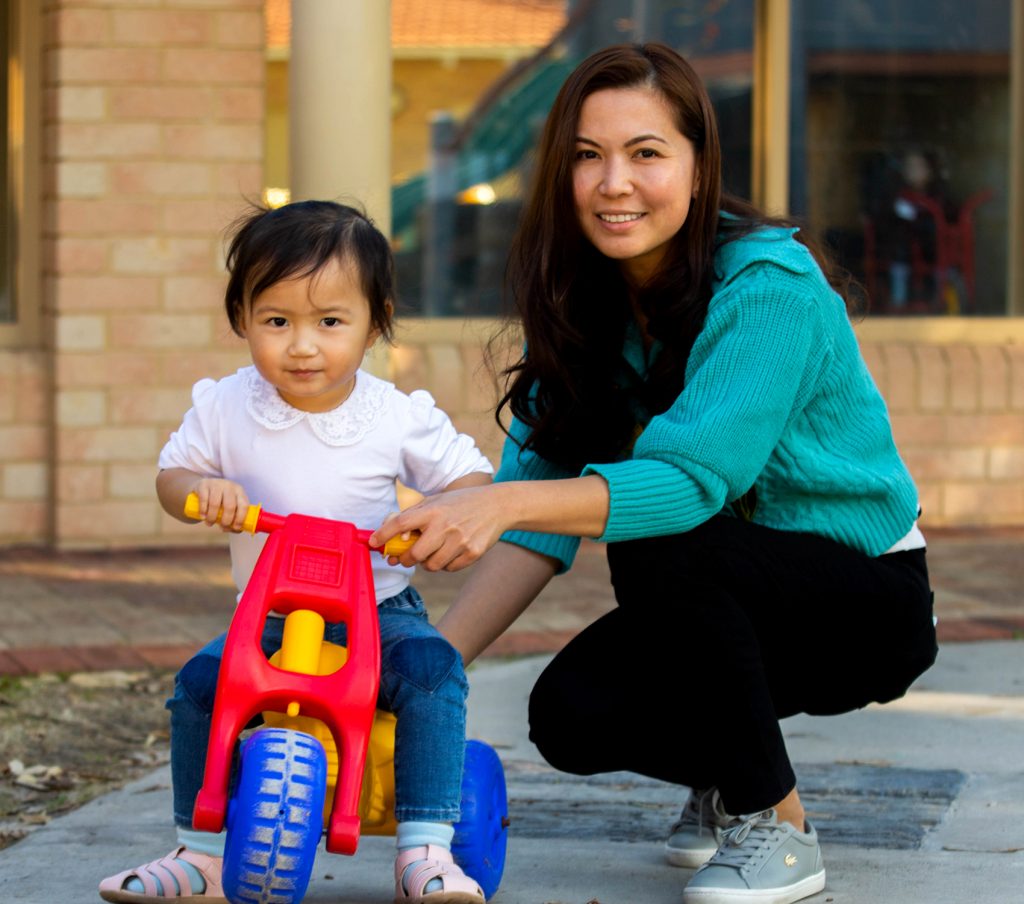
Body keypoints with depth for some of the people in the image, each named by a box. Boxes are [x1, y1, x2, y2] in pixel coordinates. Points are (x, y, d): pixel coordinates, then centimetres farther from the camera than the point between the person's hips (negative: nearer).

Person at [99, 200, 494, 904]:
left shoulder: (399, 417, -7)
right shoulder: (225, 407, -3)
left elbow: (473, 476, 0)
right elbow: (172, 474, 8)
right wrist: (200, 488, -17)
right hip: (267, 618, 2)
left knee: (432, 667, -29)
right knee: (200, 683, -20)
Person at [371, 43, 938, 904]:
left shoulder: (769, 284, -23)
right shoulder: (585, 301, -3)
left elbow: (693, 478, -35)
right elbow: (541, 497, -8)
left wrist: (502, 503, -49)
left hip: (869, 598, -6)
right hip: (727, 606, 6)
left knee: (663, 550, -33)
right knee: (570, 715, -20)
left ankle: (777, 824, -14)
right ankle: (725, 775, 12)